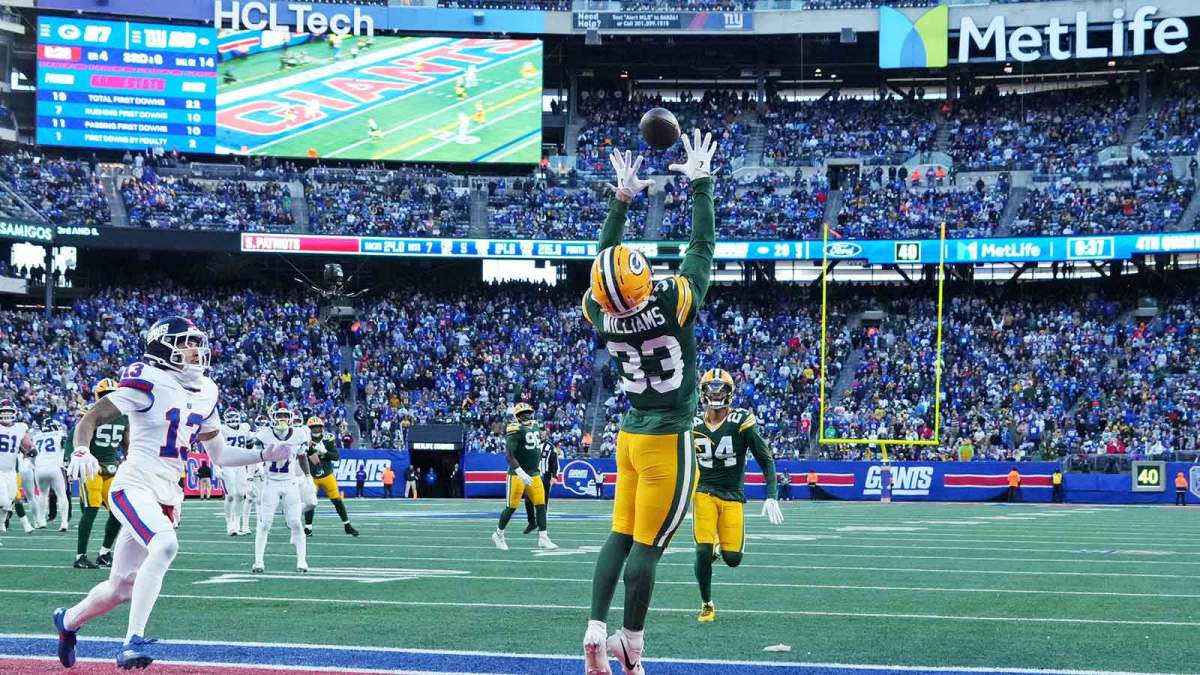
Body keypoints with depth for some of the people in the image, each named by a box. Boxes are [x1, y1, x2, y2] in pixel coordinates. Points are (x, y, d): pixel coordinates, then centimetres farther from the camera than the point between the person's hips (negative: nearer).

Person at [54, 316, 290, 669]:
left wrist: (264, 455, 11)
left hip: (167, 498, 7)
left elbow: (219, 454, 21)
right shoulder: (148, 384, -11)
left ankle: (68, 620, 43)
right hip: (135, 486, -7)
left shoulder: (204, 393, 11)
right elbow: (90, 418, -11)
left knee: (121, 588, 14)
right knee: (165, 546, -34)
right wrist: (81, 452, -30)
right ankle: (133, 642, -29)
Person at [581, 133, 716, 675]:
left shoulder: (602, 315, -5)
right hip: (668, 442, -5)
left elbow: (604, 262, 13)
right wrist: (700, 182, 3)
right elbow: (702, 248, -6)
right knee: (648, 544, -2)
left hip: (630, 436, 5)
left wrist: (623, 196, 19)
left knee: (621, 536, 10)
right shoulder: (672, 303, -18)